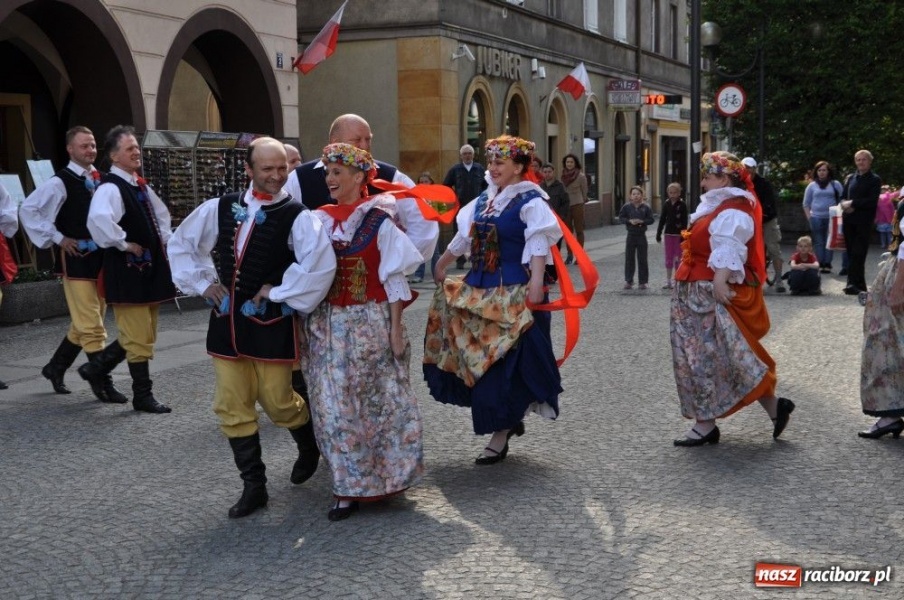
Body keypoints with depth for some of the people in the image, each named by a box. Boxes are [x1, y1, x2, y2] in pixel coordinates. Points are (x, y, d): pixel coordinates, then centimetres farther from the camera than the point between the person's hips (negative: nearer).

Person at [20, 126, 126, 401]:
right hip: (75, 259, -7)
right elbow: (28, 210, -13)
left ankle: (56, 367, 33)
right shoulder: (60, 183, -11)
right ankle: (103, 383, 2)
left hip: (101, 258, 7)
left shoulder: (100, 179, 8)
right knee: (91, 326, -6)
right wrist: (57, 238, -12)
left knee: (84, 323, 16)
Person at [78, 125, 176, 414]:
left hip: (150, 268, 9)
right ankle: (143, 396, 10)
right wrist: (125, 244, -25)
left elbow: (161, 214, 30)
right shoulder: (110, 188, -17)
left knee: (143, 334, 17)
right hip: (127, 271, -9)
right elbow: (98, 219, -37)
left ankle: (96, 368, 33)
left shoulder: (141, 186, 12)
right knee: (138, 338, -2)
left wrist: (165, 240, 14)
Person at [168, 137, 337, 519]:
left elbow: (322, 264, -27)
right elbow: (180, 244, 17)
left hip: (270, 324, -5)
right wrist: (202, 283, 6)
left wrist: (279, 292, -19)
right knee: (232, 407, 5)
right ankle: (254, 485, 17)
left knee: (277, 402, 3)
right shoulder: (221, 208, 4)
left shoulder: (296, 216, -11)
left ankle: (310, 446, 37)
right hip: (227, 321, 5)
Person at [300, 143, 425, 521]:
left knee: (377, 403, 7)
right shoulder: (319, 220, 5)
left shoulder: (379, 220, -6)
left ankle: (384, 476, 22)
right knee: (335, 407, 2)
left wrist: (396, 327, -9)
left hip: (370, 322, -4)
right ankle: (349, 489, 10)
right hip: (328, 325, 4)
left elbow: (393, 278, -5)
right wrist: (306, 327, 5)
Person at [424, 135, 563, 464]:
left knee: (505, 362, -5)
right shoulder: (484, 199, 13)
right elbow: (464, 237, 25)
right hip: (479, 290, 8)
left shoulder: (530, 201, -9)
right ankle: (509, 420, 22)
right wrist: (442, 264, 32)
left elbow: (539, 245, -18)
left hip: (513, 293, -8)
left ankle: (501, 435, 4)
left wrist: (536, 283, -30)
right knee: (476, 358, 8)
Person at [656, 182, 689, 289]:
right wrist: (659, 233, 7)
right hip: (668, 234, 4)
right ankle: (669, 281, 14)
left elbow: (685, 221, -9)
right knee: (668, 258, 7)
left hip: (678, 234, -4)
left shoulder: (682, 204, -7)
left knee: (678, 258, 1)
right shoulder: (667, 204, 5)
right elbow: (662, 219, 10)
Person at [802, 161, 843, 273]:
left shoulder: (836, 184, 7)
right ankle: (820, 265, 3)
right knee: (818, 242, 1)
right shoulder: (812, 186, 10)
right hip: (816, 218, 1)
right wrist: (809, 218, 3)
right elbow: (806, 204, 12)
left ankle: (827, 264, 2)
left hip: (831, 218, -1)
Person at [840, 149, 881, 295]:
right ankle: (860, 284, 14)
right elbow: (843, 197, 16)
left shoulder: (875, 180, 0)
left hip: (864, 221, -5)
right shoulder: (851, 178, 17)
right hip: (849, 220, 6)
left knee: (858, 253, -11)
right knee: (851, 253, 6)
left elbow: (872, 201, -11)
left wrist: (852, 203, -11)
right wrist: (845, 204, -6)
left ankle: (854, 284, -14)